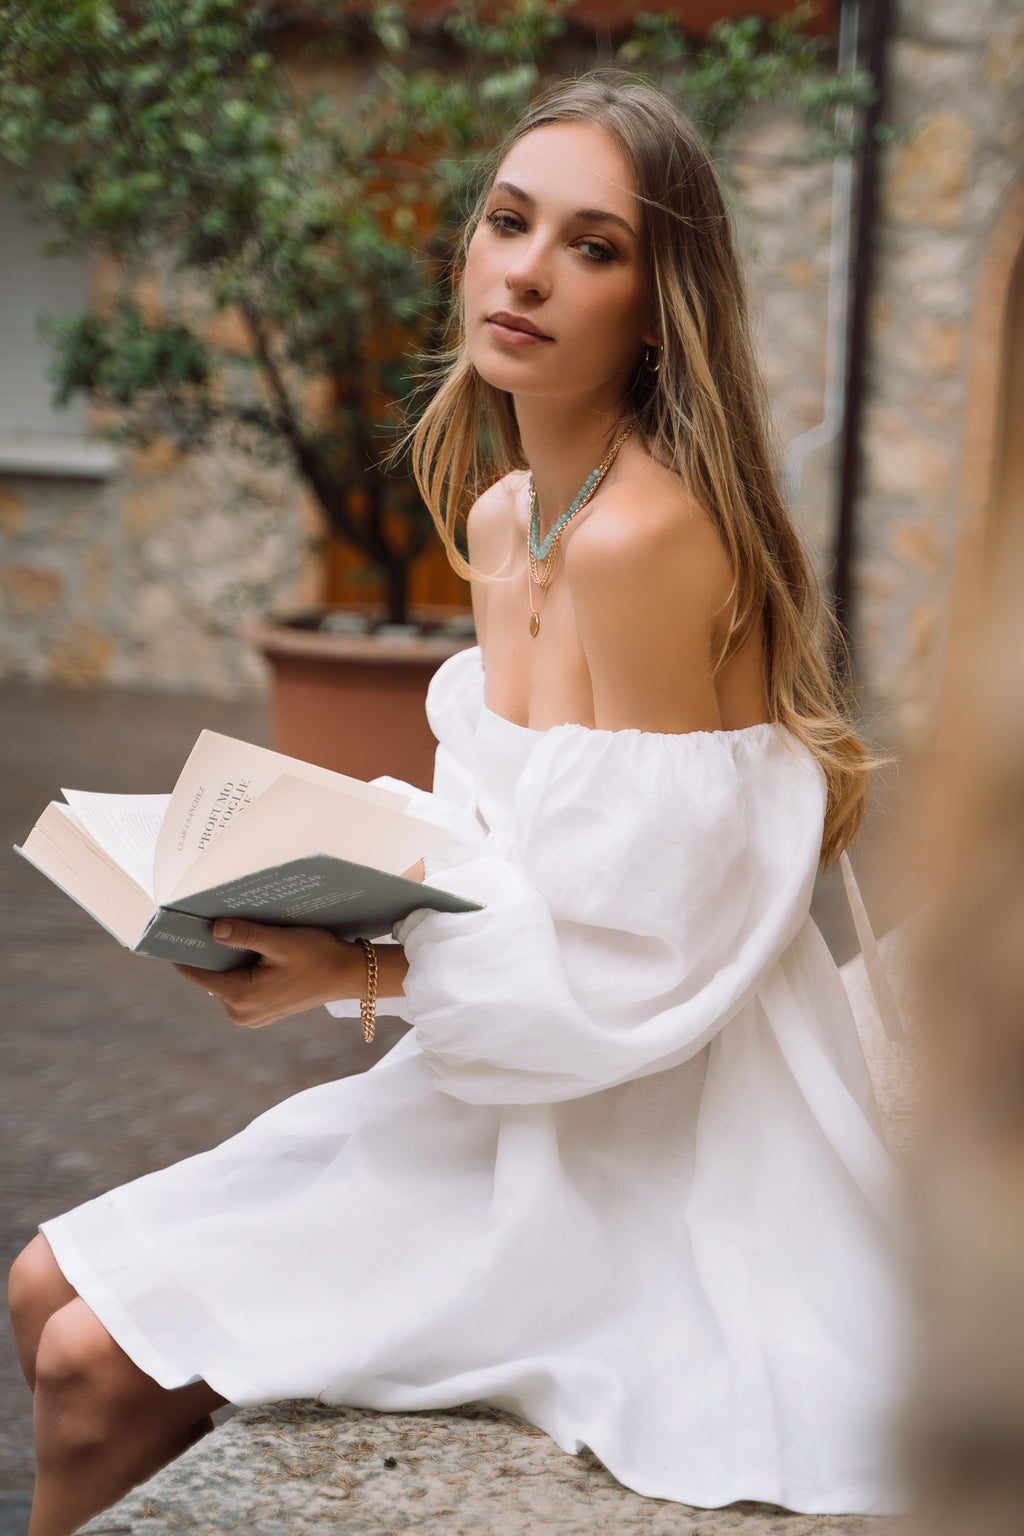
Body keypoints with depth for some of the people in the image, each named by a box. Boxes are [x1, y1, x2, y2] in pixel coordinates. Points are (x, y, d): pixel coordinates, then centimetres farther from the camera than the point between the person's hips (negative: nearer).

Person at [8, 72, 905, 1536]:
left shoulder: (644, 536, -23)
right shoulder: (504, 516, 6)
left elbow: (645, 947, -21)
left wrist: (354, 972, -18)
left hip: (649, 1141, -9)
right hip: (528, 1091, 9)